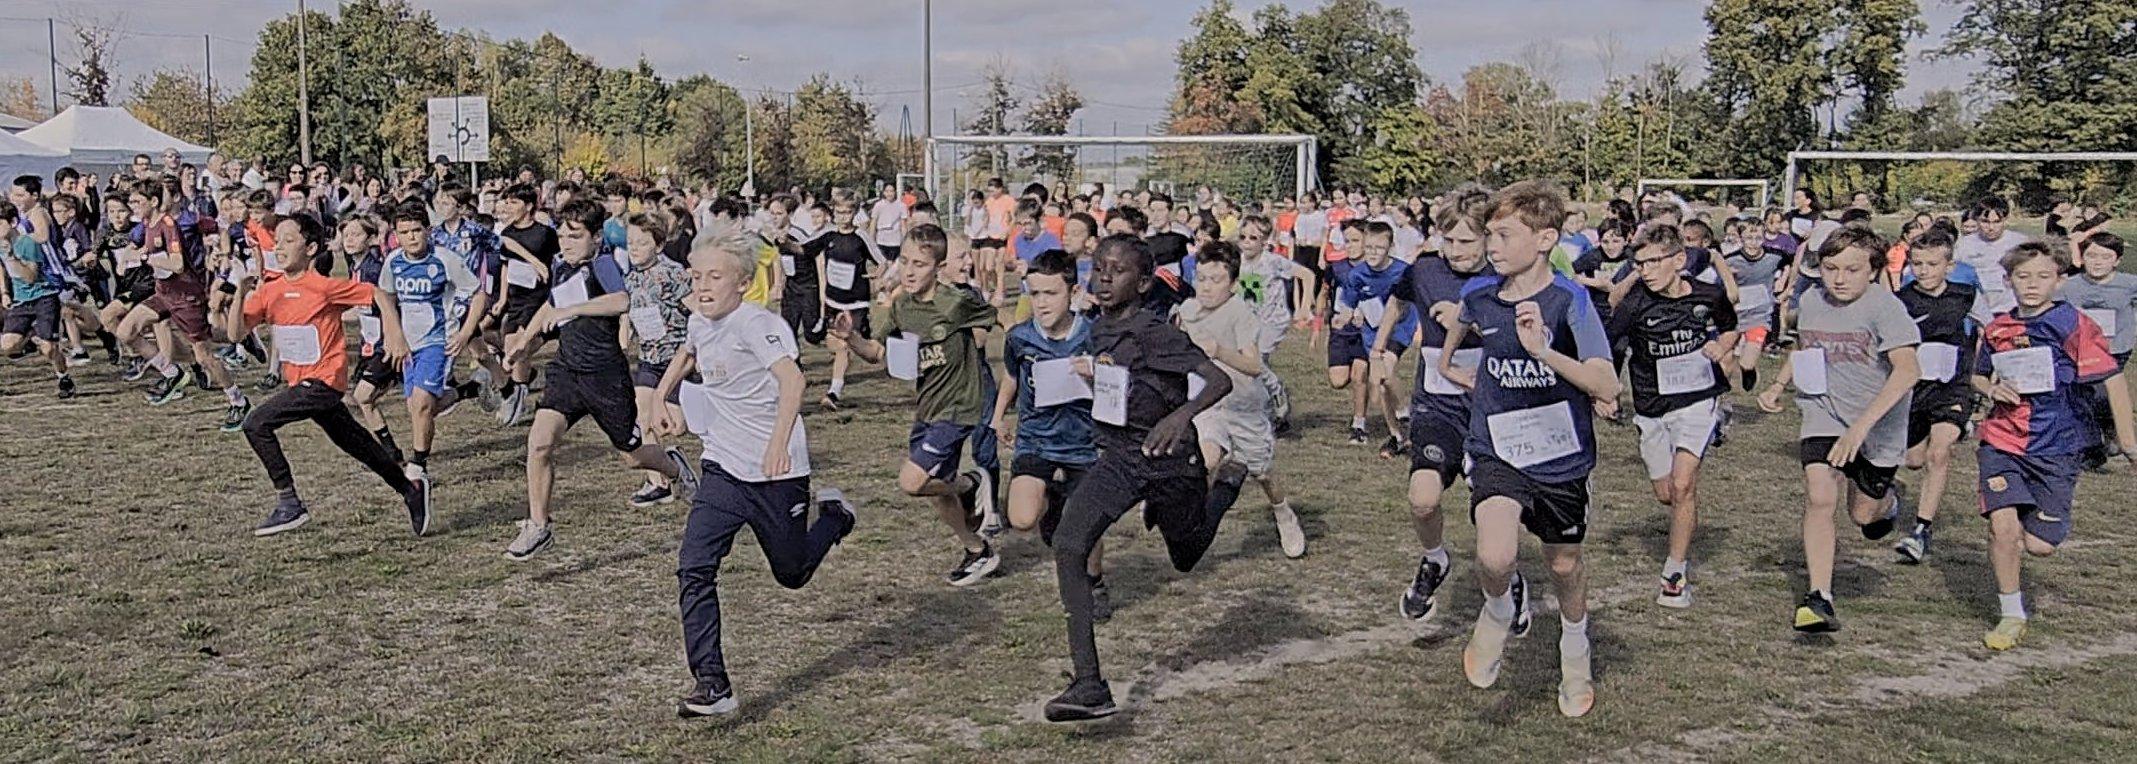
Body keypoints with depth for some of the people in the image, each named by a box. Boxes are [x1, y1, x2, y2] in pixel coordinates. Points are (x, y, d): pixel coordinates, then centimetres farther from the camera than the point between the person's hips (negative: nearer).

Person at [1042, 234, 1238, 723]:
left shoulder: (1155, 333, -20)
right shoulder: (1099, 330, 3)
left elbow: (1220, 380, -29)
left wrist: (1182, 415, -44)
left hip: (1168, 457, -5)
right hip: (1117, 455, 5)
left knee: (1186, 558, 19)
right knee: (1068, 546, -19)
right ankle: (1089, 686, -19)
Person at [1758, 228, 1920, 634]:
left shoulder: (1885, 307, -21)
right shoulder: (1811, 301, -3)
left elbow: (1908, 370, -33)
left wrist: (1861, 425, -41)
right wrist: (1778, 385, 2)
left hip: (1880, 421, -3)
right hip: (1824, 411, 3)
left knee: (1863, 514, 12)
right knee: (1819, 497, -20)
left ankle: (1887, 499, 51)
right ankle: (1819, 598, -17)